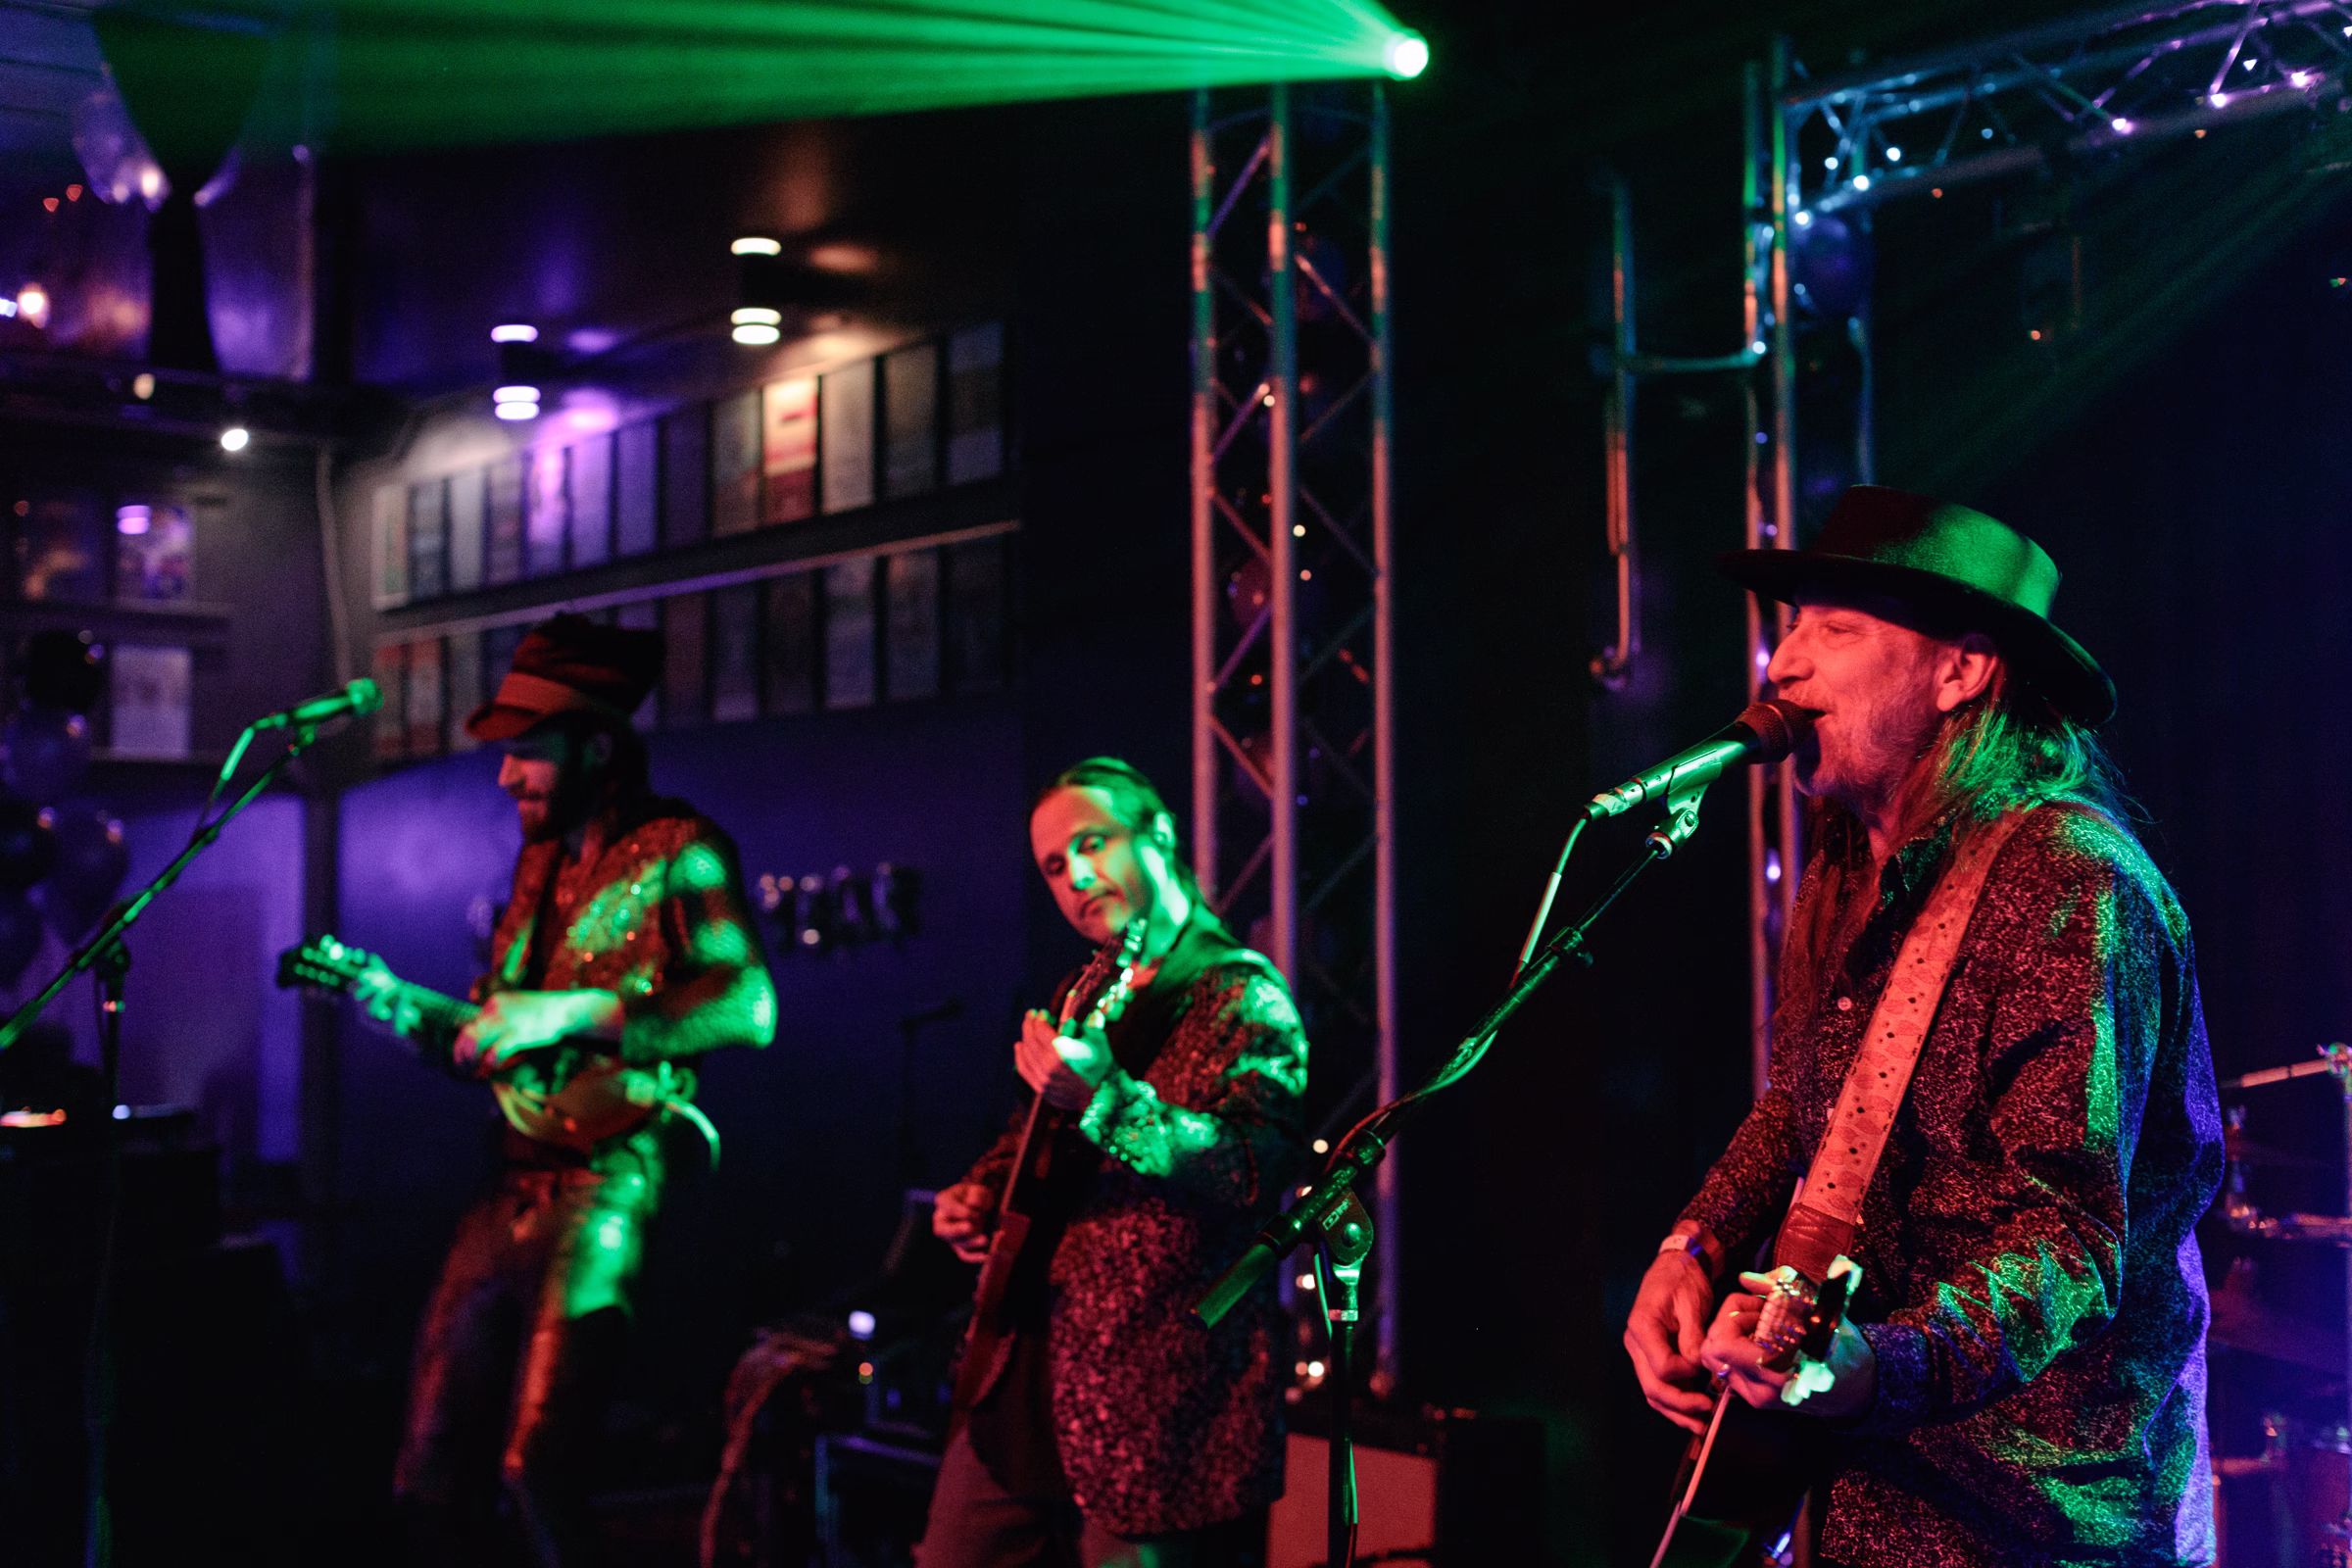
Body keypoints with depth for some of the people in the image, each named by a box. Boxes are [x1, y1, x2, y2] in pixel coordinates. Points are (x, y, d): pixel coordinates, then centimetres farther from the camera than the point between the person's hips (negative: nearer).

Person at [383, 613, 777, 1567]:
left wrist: (574, 1013, -23)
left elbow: (750, 1007, -19)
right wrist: (418, 1019, 5)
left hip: (605, 1186, -8)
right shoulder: (540, 857, 18)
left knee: (535, 1470, -18)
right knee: (434, 1479, 10)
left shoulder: (676, 850, -6)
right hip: (513, 1189, 8)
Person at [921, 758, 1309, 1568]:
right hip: (1027, 1377, 8)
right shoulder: (1082, 997, 13)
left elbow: (1256, 1166, -25)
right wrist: (976, 1196, 9)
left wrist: (1106, 1100, -34)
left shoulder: (1244, 996, -11)